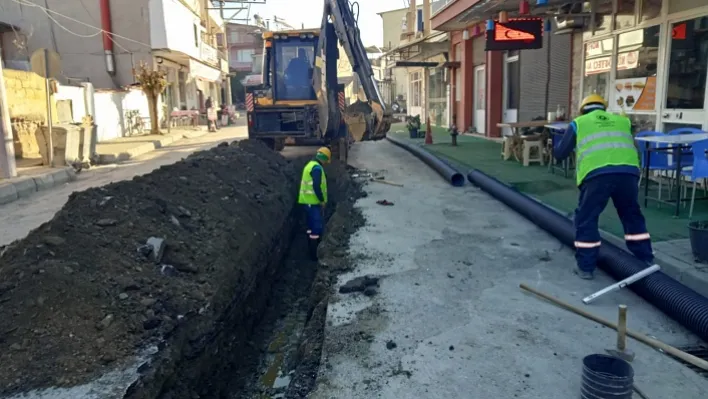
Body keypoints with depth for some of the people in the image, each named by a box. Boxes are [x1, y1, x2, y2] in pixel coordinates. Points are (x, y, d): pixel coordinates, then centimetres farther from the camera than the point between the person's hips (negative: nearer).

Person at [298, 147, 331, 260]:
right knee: (318, 227, -7)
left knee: (312, 226, 17)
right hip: (314, 202, -10)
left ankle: (312, 251, 25)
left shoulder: (310, 165, 15)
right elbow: (316, 186, -25)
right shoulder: (317, 168, -17)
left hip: (308, 201, 10)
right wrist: (322, 200, -15)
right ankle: (314, 254, -4)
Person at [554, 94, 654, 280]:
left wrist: (558, 145, 45)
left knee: (586, 218, 10)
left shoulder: (578, 123, 22)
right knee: (632, 216, 21)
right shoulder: (622, 121, 30)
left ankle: (585, 267, 12)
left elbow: (559, 154, 25)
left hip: (597, 174, -3)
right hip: (628, 172, 3)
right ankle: (646, 261, 32)